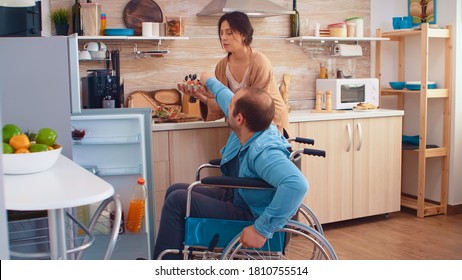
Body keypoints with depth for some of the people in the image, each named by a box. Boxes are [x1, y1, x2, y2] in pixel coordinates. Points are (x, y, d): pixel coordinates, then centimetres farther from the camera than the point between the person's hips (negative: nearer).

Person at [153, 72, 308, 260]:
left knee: (177, 200, -12)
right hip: (235, 196, 10)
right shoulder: (250, 129, -9)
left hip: (249, 216, -9)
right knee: (176, 190, 14)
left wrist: (262, 230, -47)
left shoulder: (263, 152, -36)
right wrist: (210, 81, 33)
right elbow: (226, 97, 13)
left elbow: (297, 184, -52)